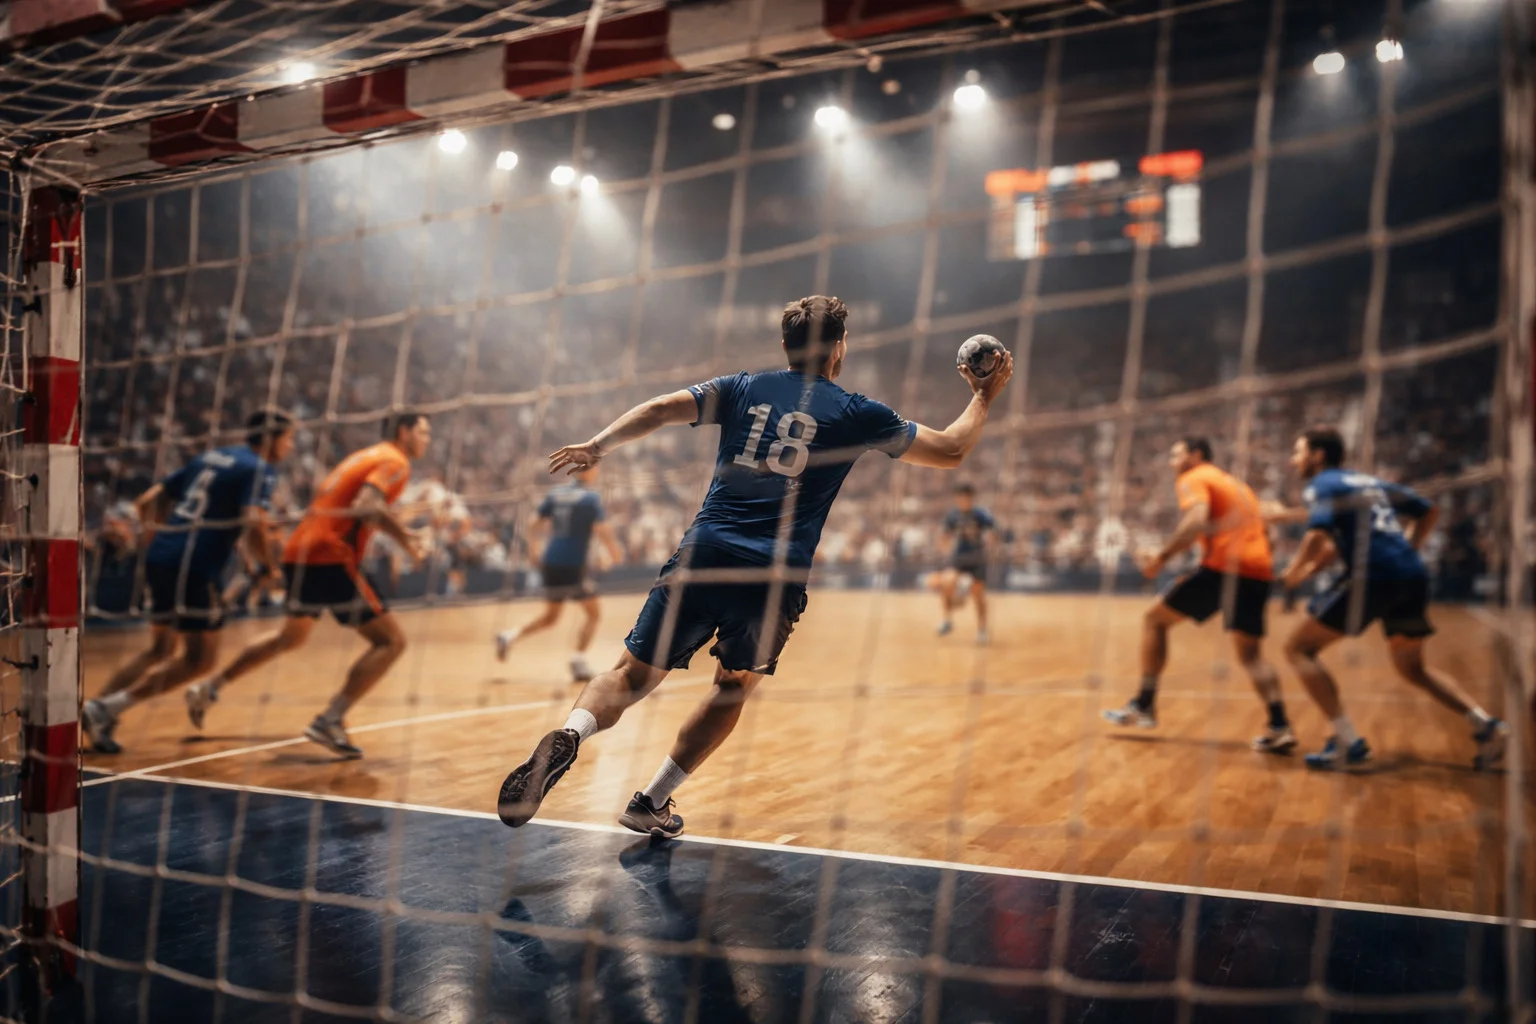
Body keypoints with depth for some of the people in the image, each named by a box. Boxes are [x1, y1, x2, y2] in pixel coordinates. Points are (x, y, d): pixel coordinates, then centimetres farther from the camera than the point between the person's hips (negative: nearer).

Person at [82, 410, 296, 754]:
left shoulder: (209, 457, 19)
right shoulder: (260, 470, -2)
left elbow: (147, 502, 17)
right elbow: (254, 522, -19)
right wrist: (274, 564, -5)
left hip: (160, 557, 8)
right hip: (194, 567, -8)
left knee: (160, 649, 22)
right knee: (199, 658, 1)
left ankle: (98, 713, 12)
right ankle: (107, 708, -5)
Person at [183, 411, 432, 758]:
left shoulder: (367, 456, 22)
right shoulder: (395, 462, -6)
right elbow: (365, 507, -23)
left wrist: (403, 533, 20)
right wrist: (405, 538, -20)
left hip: (298, 550, 10)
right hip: (330, 558, -10)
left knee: (291, 637, 31)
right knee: (390, 641, -9)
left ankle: (209, 688, 37)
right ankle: (330, 720, -17)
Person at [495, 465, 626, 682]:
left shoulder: (555, 494, 10)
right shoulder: (591, 498, -7)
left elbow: (533, 526, 10)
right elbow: (603, 530, -15)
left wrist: (536, 551, 22)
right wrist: (615, 554, 1)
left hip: (549, 563, 6)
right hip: (572, 565, -6)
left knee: (550, 616, 20)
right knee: (593, 613, 7)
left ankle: (510, 636, 3)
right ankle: (578, 661, -5)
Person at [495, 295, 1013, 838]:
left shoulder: (743, 388, 14)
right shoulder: (854, 412, 9)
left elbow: (661, 409, 1)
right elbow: (951, 451, 16)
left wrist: (597, 446, 1)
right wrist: (984, 396, 31)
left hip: (703, 554, 1)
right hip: (776, 577, -1)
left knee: (633, 674, 4)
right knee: (734, 687, 21)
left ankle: (567, 737, -25)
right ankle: (650, 803, 18)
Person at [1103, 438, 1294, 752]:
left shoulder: (1194, 479, 3)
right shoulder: (1238, 484, 29)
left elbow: (1197, 520, -16)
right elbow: (1263, 529, 28)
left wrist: (1162, 557, -13)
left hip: (1222, 565, -7)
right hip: (1259, 571, 7)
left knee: (1155, 618, 7)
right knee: (1250, 655, 13)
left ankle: (1144, 705, 6)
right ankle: (1280, 726, -4)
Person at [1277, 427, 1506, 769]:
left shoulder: (1322, 485, 2)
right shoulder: (1370, 482, 25)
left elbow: (1319, 534, -16)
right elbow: (1427, 512, 31)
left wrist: (1294, 571, -3)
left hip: (1373, 577, -8)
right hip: (1414, 576, 8)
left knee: (1299, 648, 1)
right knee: (1412, 667, 26)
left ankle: (1348, 743, -7)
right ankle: (1486, 726, 12)